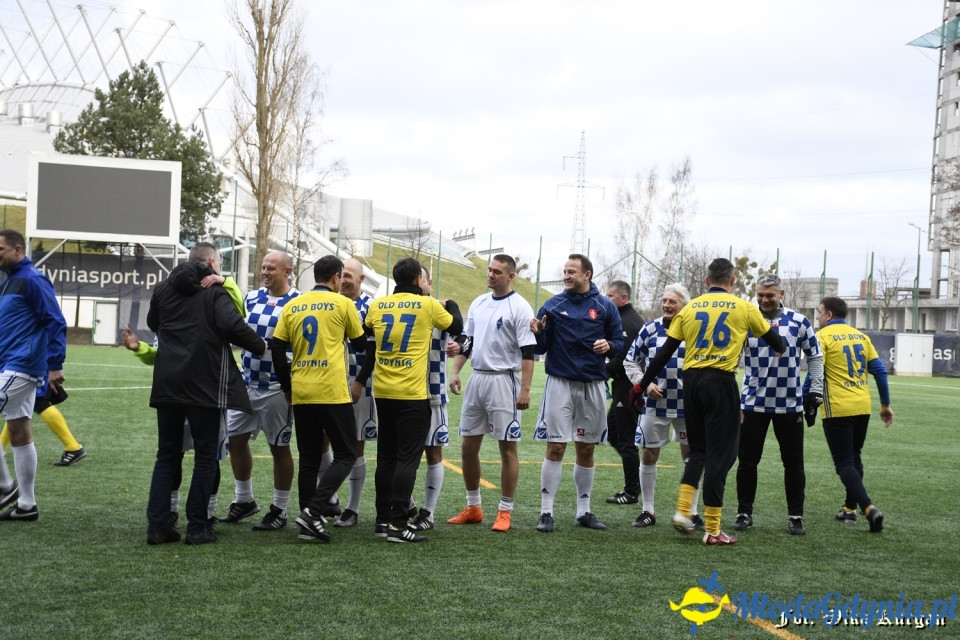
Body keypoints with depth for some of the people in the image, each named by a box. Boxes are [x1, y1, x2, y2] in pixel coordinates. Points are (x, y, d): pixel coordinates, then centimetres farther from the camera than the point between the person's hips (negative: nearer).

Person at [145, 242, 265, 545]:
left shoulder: (164, 288, 11)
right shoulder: (215, 290, -6)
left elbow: (153, 323, 26)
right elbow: (233, 326, -20)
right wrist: (261, 346, -6)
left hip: (167, 383, 5)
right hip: (204, 385, -5)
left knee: (167, 454, 12)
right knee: (206, 456, 4)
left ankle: (157, 525, 6)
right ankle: (197, 527, 3)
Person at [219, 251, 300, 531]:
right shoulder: (252, 297, 7)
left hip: (277, 387, -6)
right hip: (247, 382, 6)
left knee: (279, 447, 3)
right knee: (236, 438, 11)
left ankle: (280, 510, 15)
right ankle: (243, 500, 27)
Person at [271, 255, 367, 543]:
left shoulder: (293, 306, 9)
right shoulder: (342, 304, -1)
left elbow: (277, 348, 6)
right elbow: (360, 343, 8)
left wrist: (287, 387, 15)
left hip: (301, 394, 5)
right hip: (332, 393, -5)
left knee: (309, 459, 11)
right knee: (345, 455, 5)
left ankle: (309, 524, 10)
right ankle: (314, 511, -11)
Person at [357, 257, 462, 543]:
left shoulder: (377, 305, 5)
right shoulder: (428, 305, -4)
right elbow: (456, 326, 11)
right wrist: (451, 304, 29)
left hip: (383, 392, 5)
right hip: (412, 394, -5)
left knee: (386, 456, 12)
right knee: (408, 458, -4)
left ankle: (383, 519, 16)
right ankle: (398, 524, -8)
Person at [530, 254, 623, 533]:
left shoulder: (605, 306, 3)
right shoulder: (553, 305, 2)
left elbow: (619, 340, 6)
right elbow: (541, 347, 2)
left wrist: (609, 345, -15)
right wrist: (538, 333, -19)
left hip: (593, 385, 1)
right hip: (560, 383, -1)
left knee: (586, 449, 9)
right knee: (555, 447, -4)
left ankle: (584, 511, 19)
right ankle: (546, 512, 0)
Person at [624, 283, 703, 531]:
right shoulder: (650, 329, 0)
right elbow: (630, 361, 7)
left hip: (688, 405, -1)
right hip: (655, 403, 1)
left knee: (691, 456, 6)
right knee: (648, 455, 5)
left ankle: (692, 512, 18)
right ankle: (648, 511, 17)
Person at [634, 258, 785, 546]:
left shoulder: (690, 308, 9)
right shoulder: (743, 308, 4)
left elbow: (665, 352, 7)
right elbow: (772, 337, 18)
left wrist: (642, 384, 14)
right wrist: (780, 348, 42)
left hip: (691, 380, 4)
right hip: (721, 381, -3)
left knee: (698, 449, 19)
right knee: (720, 453, 0)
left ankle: (683, 510, 7)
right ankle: (712, 530, 1)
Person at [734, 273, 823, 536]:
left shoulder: (798, 322, 1)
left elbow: (815, 357, 9)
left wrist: (815, 391, 3)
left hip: (789, 404, 0)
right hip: (753, 403, 0)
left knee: (793, 463, 6)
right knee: (747, 460, 5)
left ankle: (796, 517, 16)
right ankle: (744, 513, 17)